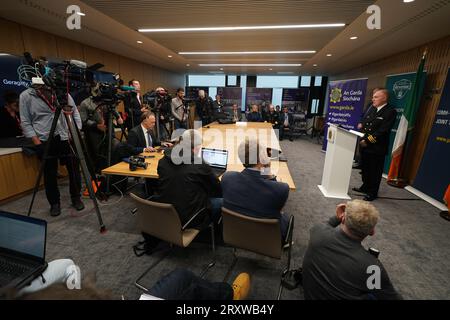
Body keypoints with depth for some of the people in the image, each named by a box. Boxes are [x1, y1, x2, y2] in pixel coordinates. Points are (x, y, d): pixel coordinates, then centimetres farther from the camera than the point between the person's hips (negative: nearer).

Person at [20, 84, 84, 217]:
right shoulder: (25, 96, 1)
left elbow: (75, 114, 9)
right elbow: (26, 123, 0)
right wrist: (37, 143, -9)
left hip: (67, 139, 1)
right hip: (45, 142, -1)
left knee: (75, 170, 6)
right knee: (50, 175, 7)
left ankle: (76, 198, 25)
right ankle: (54, 203, 24)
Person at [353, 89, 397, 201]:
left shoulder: (390, 112, -11)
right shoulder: (372, 108, 11)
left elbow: (382, 131, -18)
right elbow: (364, 122, 19)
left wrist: (368, 140, -19)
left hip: (377, 148, -7)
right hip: (365, 145, 7)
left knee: (375, 171, 5)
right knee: (365, 168, 19)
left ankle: (372, 193, 18)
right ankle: (365, 187, 35)